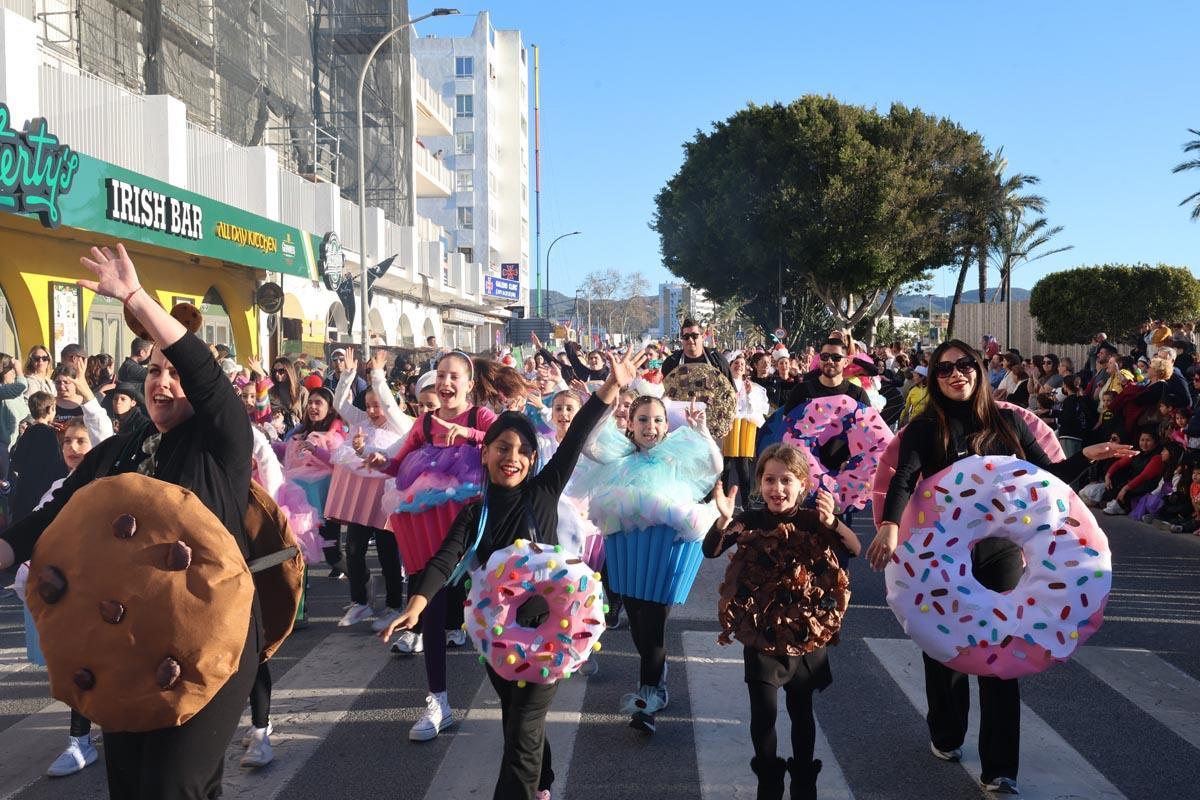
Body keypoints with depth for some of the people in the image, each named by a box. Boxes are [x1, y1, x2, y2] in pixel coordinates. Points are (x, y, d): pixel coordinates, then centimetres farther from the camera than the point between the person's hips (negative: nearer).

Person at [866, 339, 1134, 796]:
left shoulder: (1007, 422, 5)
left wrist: (1087, 456, -9)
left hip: (999, 547, 1)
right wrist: (890, 525, -38)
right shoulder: (925, 429, -4)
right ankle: (946, 736, 33)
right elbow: (904, 481, -20)